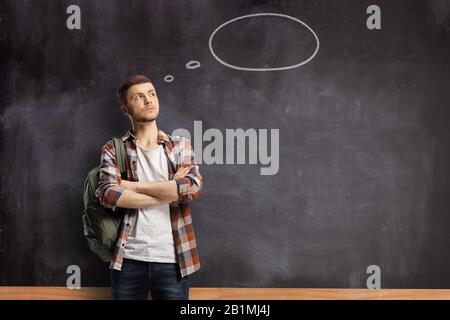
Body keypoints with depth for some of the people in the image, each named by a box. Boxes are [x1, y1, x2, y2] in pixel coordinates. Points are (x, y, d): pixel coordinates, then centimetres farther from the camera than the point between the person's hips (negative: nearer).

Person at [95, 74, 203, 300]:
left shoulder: (180, 146, 9)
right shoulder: (114, 149, 6)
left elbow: (193, 188, -9)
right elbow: (109, 194, -11)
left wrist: (134, 185, -9)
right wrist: (169, 191, -11)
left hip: (172, 259, 1)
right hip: (129, 258, 0)